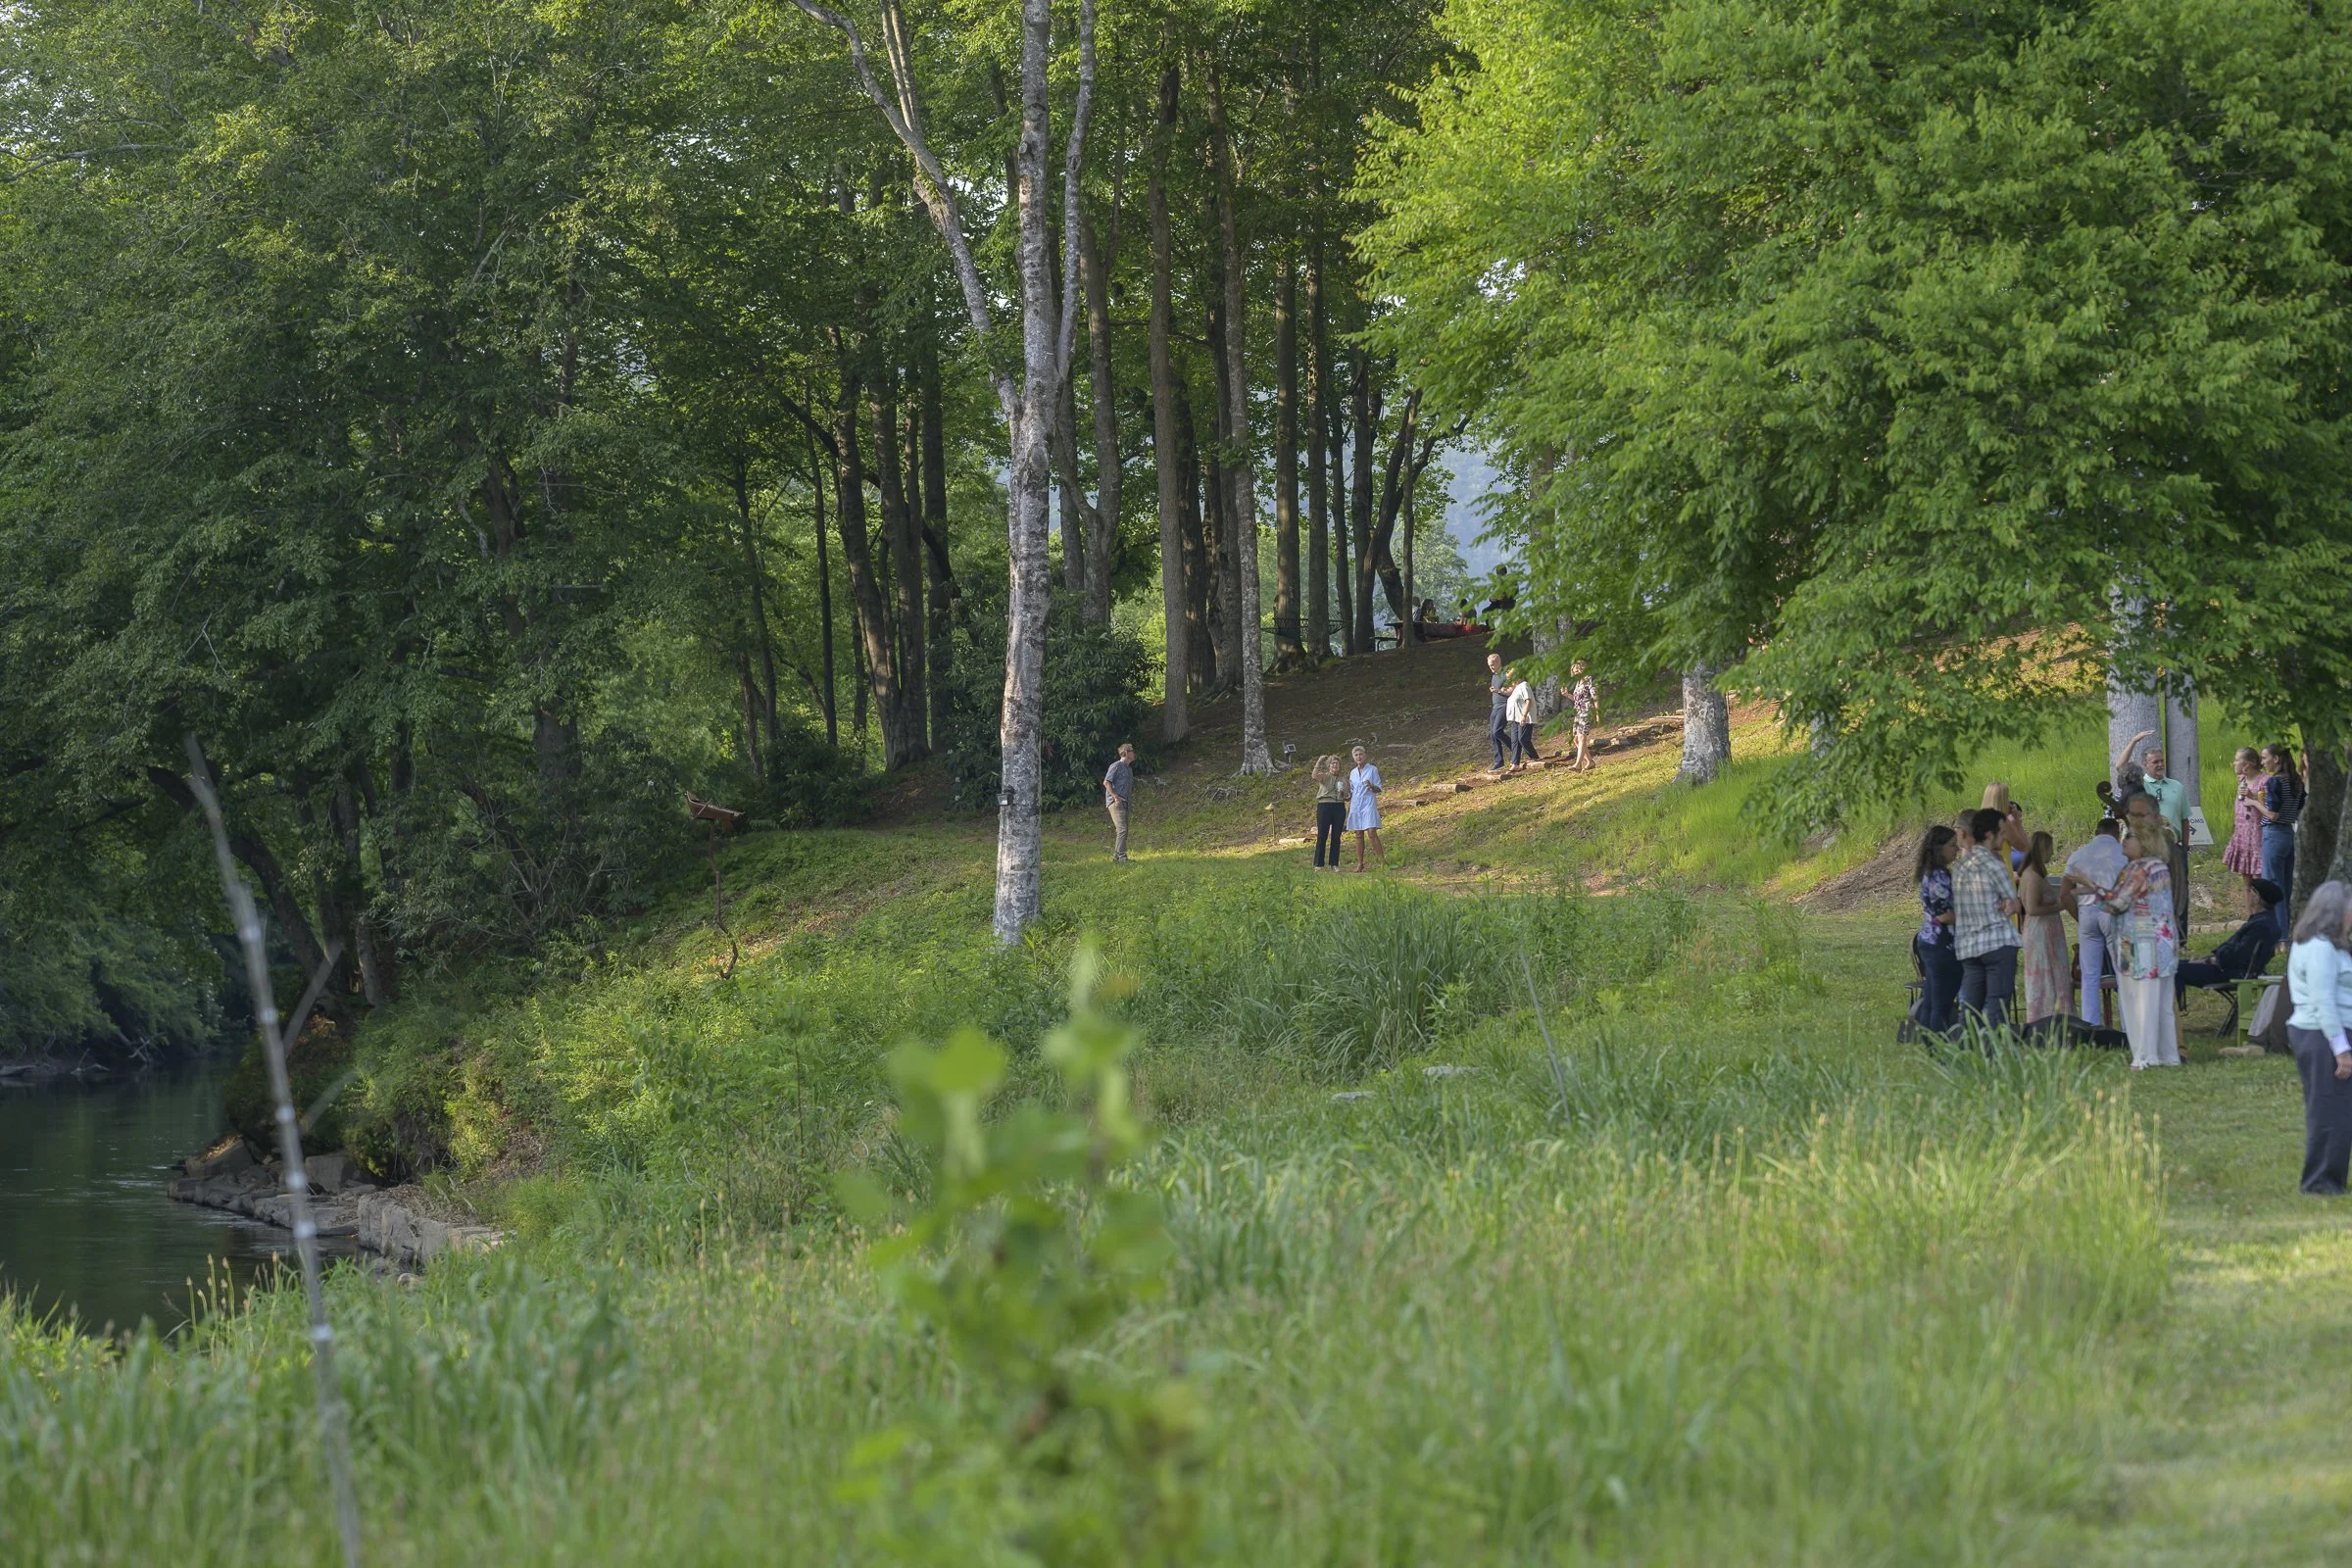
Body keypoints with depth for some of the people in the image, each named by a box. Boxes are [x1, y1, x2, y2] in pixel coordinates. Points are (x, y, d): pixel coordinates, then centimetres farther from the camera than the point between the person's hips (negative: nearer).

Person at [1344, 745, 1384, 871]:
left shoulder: (1372, 770, 1)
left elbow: (1378, 789, -2)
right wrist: (1346, 798, 9)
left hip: (1369, 804, -5)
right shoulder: (1353, 773, 14)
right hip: (1356, 806, 5)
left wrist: (1371, 786, -21)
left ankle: (1382, 860, -13)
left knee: (1372, 832, -15)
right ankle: (1359, 864, 5)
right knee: (1358, 835, 3)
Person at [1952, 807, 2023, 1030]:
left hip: (1966, 945, 6)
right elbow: (2013, 903, -5)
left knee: (1970, 1004, 7)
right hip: (1999, 942, -6)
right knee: (1997, 1004, -6)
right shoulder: (1993, 863, -10)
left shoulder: (1959, 865, 11)